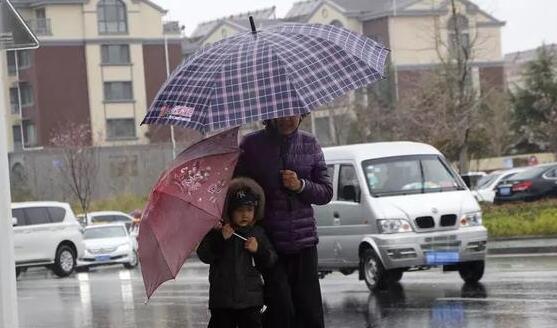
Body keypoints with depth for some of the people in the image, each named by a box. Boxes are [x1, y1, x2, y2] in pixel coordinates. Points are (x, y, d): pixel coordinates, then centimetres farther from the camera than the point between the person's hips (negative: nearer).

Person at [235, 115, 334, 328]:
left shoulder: (310, 144, 9)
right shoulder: (251, 144, 1)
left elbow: (326, 193, 10)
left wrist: (301, 186, -10)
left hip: (304, 241, 3)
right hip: (268, 241, -2)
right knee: (281, 309, -10)